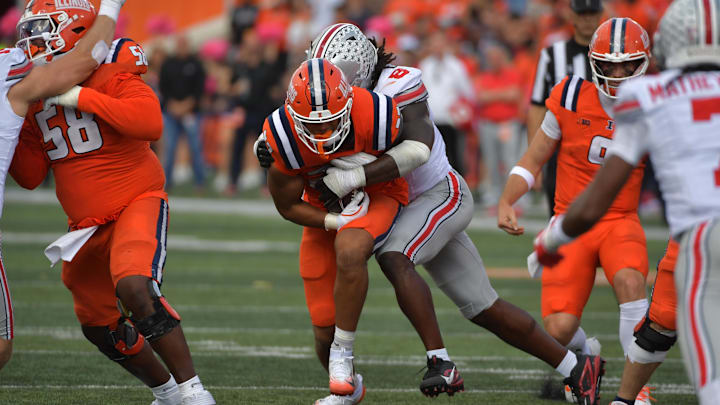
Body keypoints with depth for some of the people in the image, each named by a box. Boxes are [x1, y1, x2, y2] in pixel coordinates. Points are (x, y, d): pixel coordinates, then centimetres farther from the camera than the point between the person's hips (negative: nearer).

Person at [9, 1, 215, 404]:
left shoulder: (112, 75, -14)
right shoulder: (37, 97, 6)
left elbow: (151, 123, -33)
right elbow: (31, 175, 10)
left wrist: (80, 97, -29)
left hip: (137, 203, -8)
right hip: (88, 225, 8)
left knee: (133, 287, -32)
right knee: (99, 326, 13)